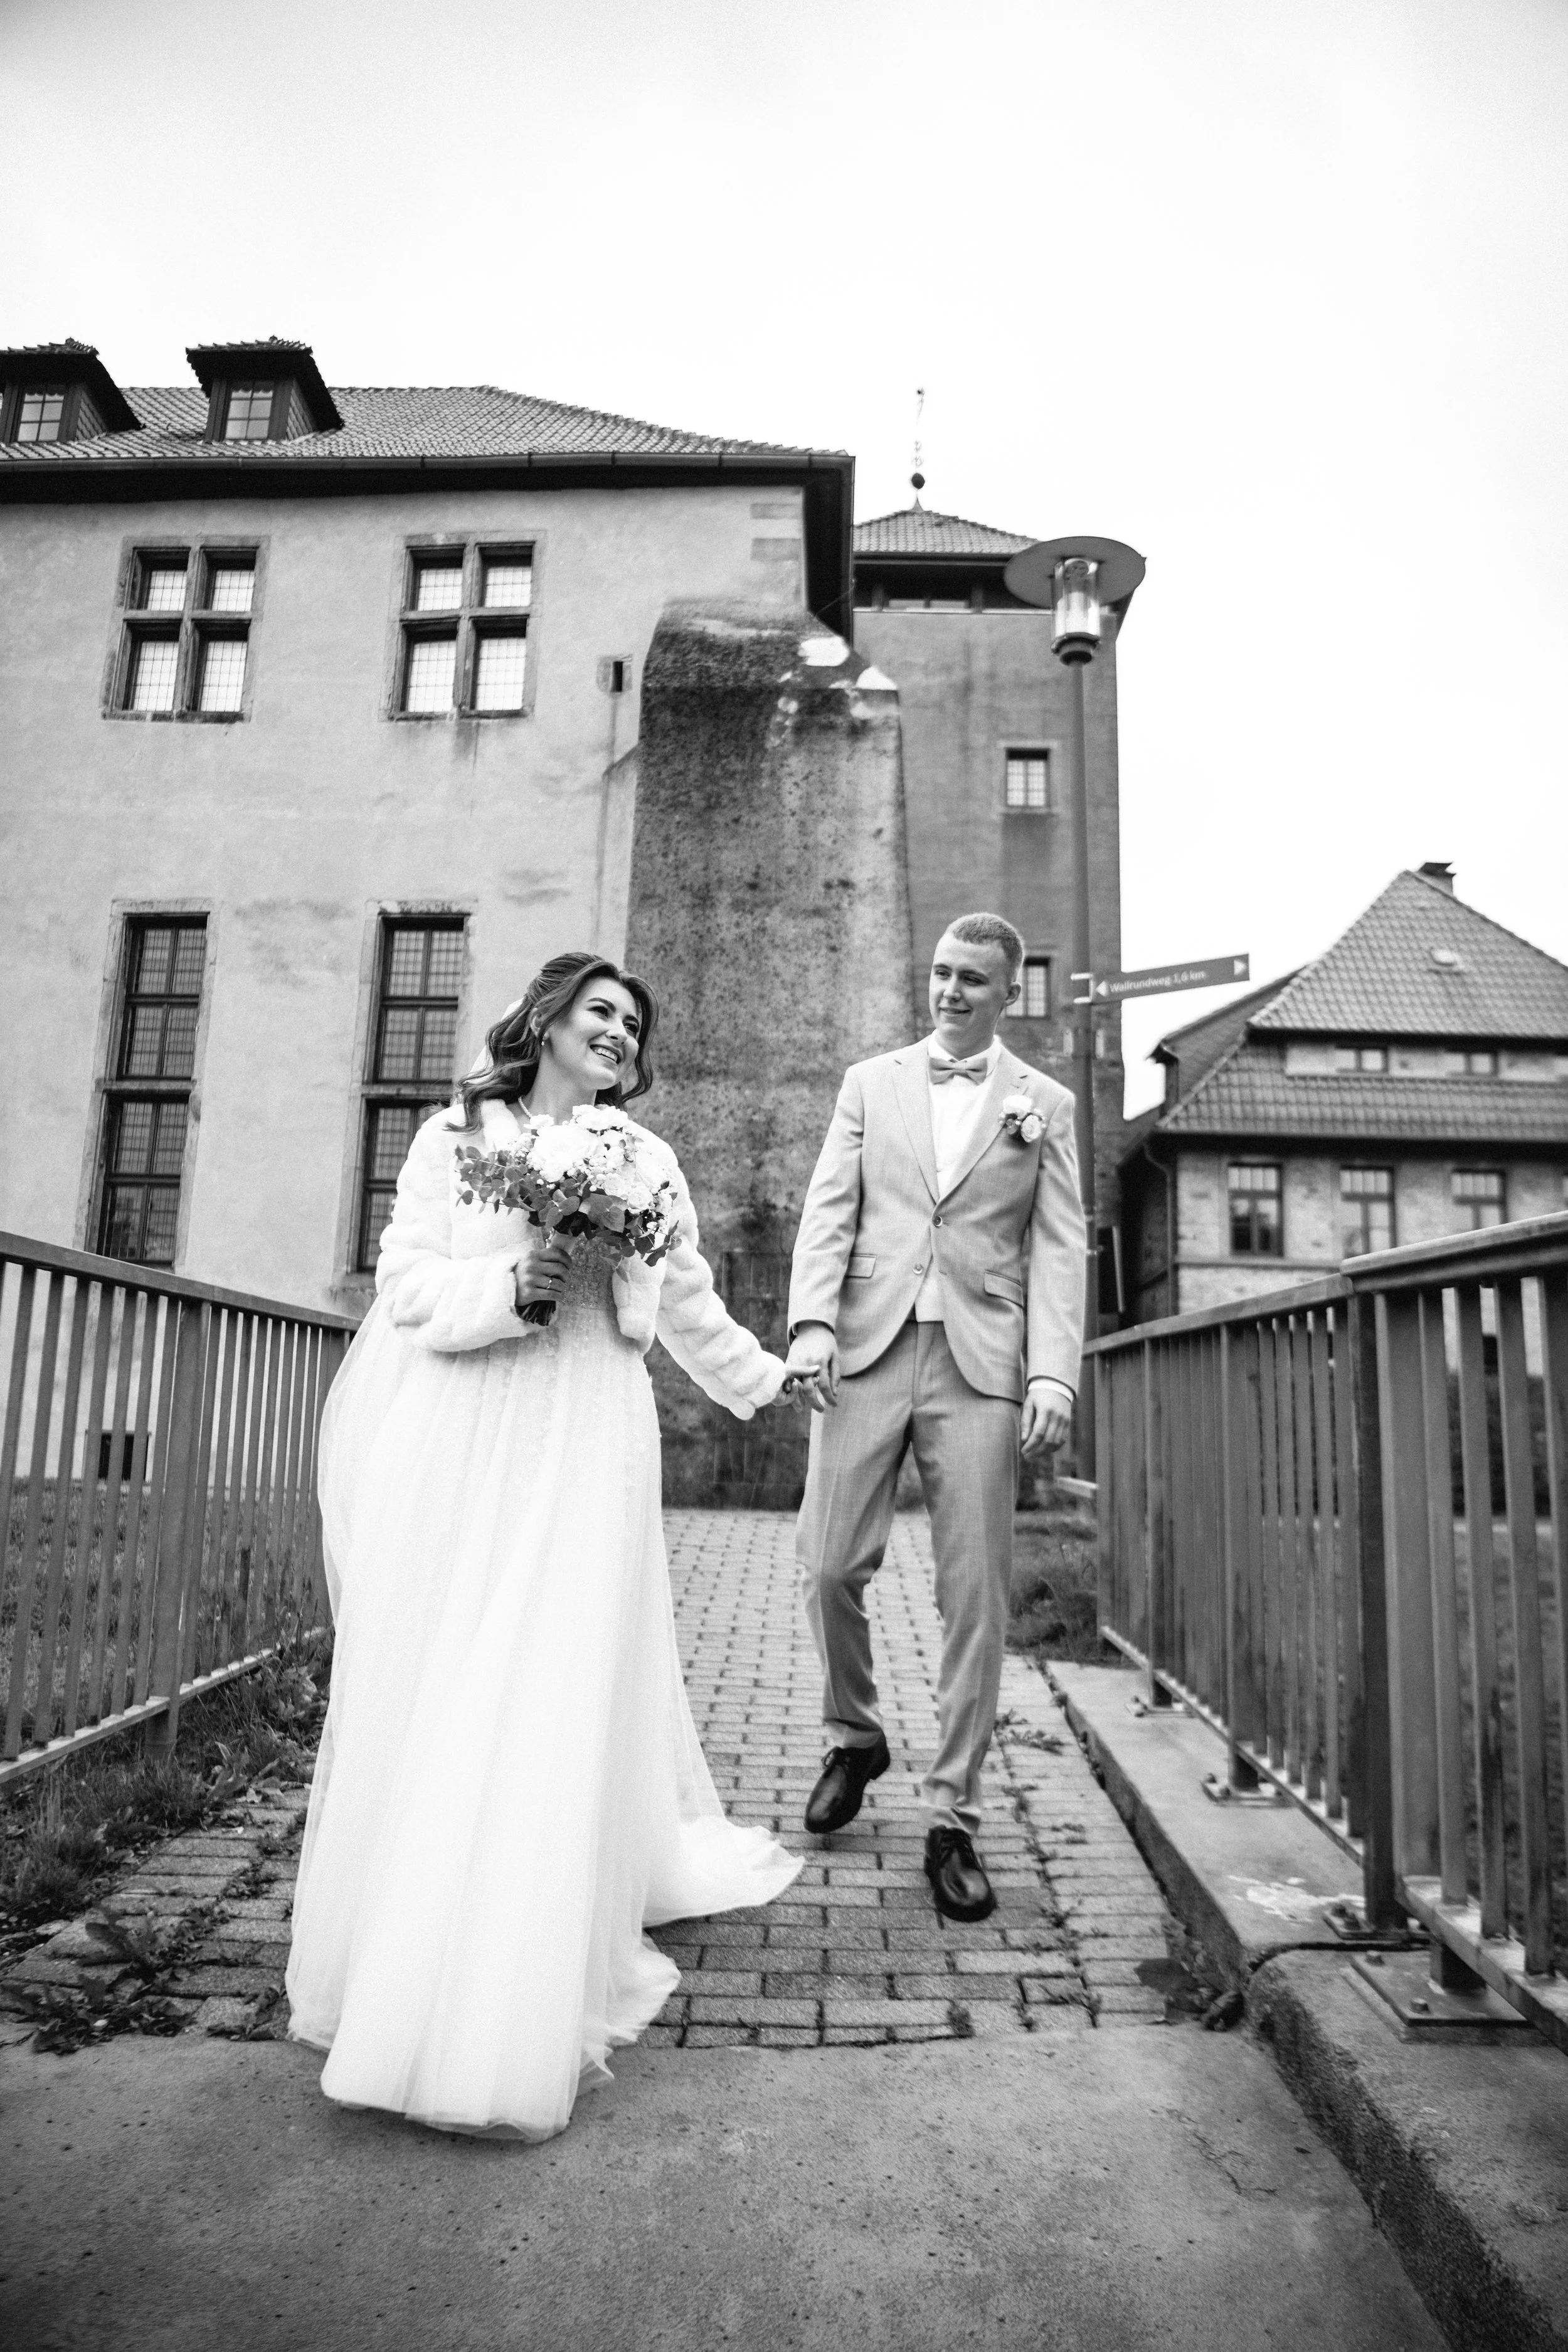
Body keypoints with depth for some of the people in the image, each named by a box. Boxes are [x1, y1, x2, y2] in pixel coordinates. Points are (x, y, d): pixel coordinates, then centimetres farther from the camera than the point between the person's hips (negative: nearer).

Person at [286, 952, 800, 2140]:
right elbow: (405, 1283, 2)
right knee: (426, 1692, -1)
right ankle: (404, 1950, 16)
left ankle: (516, 2009, 9)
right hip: (450, 1438, -1)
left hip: (582, 1447, 1)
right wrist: (507, 1283, -15)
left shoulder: (649, 1163, 14)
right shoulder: (455, 1136, 8)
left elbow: (689, 1304, 25)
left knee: (562, 1690, -4)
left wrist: (765, 1376, 35)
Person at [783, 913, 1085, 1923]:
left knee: (975, 1594, 0)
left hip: (983, 1364, -1)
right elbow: (828, 1214, 6)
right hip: (869, 1350, 1)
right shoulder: (871, 1083, 14)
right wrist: (812, 1322, -9)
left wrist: (1054, 1373, -8)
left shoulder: (1045, 1104, 11)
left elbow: (1059, 1249, 5)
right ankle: (855, 1737, 30)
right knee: (830, 1566, 2)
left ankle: (954, 1819, 14)